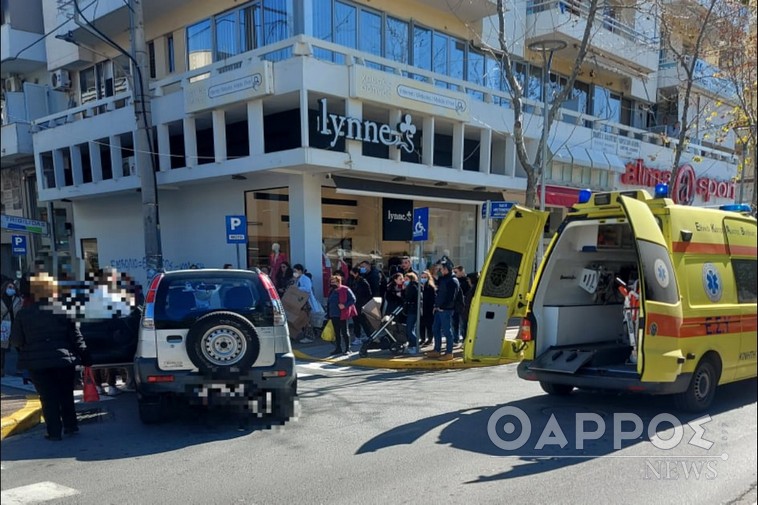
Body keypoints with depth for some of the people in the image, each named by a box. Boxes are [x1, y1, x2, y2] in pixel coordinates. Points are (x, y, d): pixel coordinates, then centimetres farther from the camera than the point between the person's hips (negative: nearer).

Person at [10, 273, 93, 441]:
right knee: (66, 395, 17)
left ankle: (54, 432, 9)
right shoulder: (64, 311, -4)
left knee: (48, 398, 7)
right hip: (64, 360, 0)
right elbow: (76, 337, -4)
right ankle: (71, 426, 23)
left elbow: (16, 341, 4)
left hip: (37, 362, 0)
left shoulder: (23, 314, -1)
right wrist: (85, 358, 2)